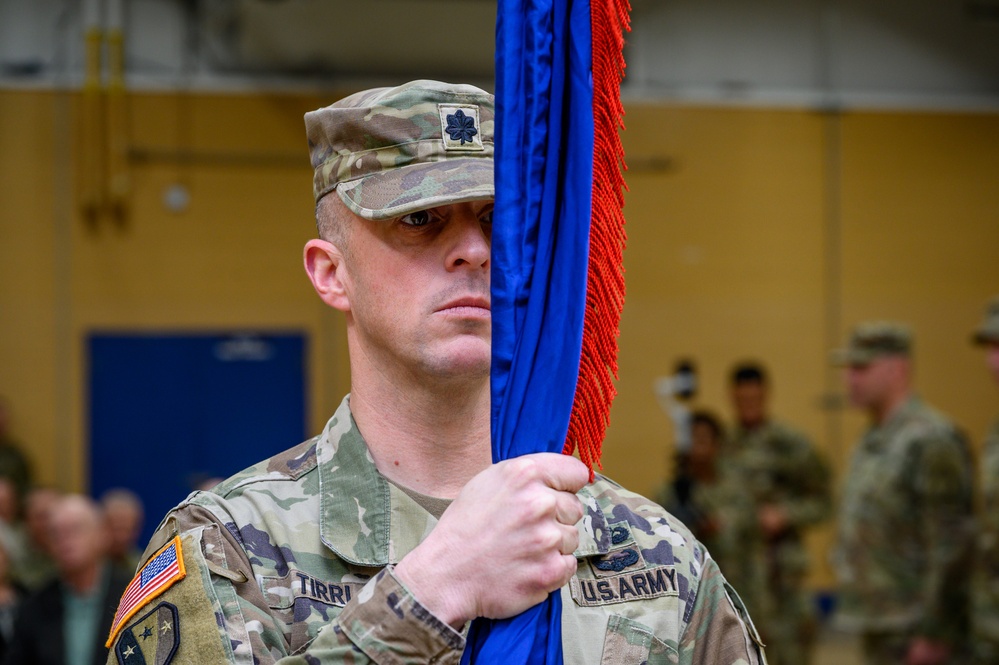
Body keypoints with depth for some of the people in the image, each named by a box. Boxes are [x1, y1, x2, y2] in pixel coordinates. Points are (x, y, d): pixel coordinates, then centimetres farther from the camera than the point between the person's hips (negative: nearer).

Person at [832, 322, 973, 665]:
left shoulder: (930, 440, -15)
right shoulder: (873, 440, 16)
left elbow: (950, 546, -19)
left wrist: (932, 634, -20)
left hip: (916, 636, -10)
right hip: (879, 630, 10)